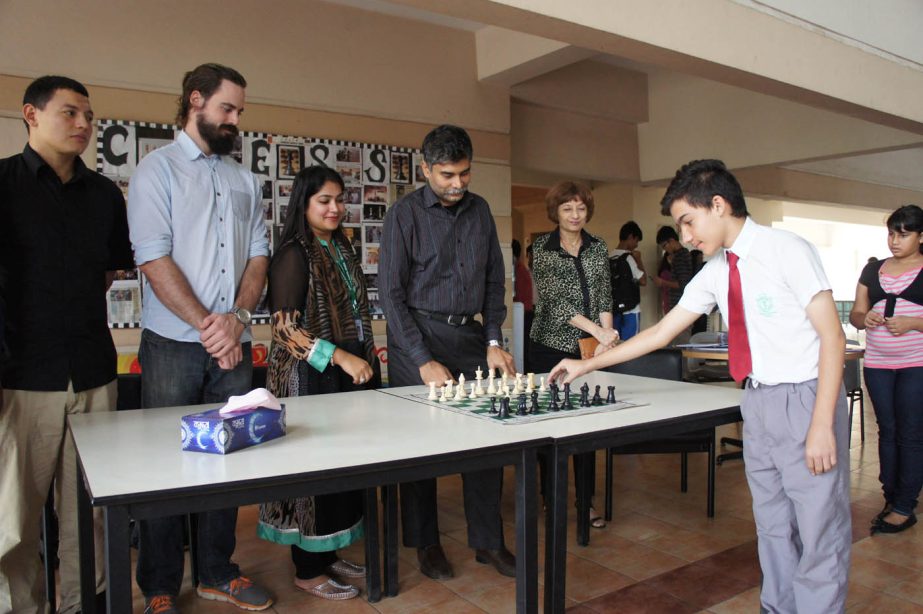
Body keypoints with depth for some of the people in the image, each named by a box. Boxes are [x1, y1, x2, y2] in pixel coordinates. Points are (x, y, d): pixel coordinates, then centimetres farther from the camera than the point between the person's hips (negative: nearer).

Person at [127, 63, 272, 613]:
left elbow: (258, 255, 9)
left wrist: (237, 316, -8)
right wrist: (207, 325, -13)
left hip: (234, 345, 5)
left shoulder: (245, 181, 14)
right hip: (174, 345, -4)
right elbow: (154, 259, -10)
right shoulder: (158, 169, 0)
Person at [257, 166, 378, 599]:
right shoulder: (294, 254, -11)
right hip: (311, 377, -8)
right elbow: (285, 327, -17)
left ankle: (328, 554, 28)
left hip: (351, 372, 8)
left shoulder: (341, 248, 13)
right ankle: (308, 570, 17)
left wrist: (368, 363, 15)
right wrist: (340, 357, -20)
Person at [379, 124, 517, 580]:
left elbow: (494, 280, 13)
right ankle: (426, 543, 22)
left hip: (469, 336, 4)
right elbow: (391, 293, -10)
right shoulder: (404, 214, -6)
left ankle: (488, 541, 19)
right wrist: (424, 360, -15)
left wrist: (493, 342, 3)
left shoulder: (480, 210, 9)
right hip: (416, 337, -4)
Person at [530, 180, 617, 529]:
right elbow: (554, 299, -12)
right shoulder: (542, 248, -3)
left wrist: (607, 334, -8)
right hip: (552, 344, -3)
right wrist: (597, 330, -18)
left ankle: (586, 500, 16)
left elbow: (605, 296, 8)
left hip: (590, 347, 3)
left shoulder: (598, 247, 9)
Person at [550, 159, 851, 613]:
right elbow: (661, 332, 12)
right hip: (757, 402, 7)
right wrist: (587, 365, 12)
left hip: (804, 399, -6)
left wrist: (823, 424, -20)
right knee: (773, 528, 17)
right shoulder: (715, 272, 7)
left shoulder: (787, 251, -11)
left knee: (818, 532, 2)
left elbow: (832, 336, -13)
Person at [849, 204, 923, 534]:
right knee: (887, 431, 10)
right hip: (877, 364, 4)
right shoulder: (873, 270, 11)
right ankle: (891, 498, 21)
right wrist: (864, 318, -9)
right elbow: (855, 313, 12)